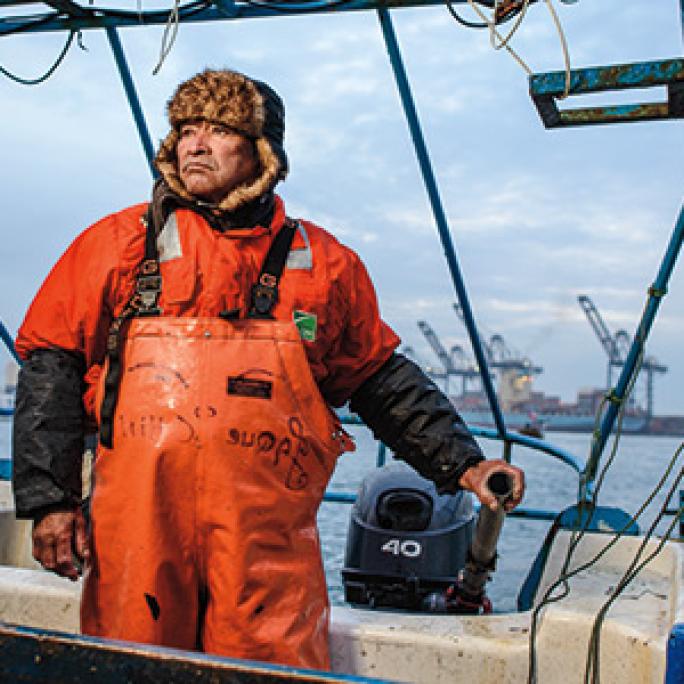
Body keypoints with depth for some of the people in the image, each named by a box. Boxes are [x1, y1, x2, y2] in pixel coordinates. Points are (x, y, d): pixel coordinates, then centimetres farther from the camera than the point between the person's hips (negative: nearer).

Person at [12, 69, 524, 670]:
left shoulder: (322, 262, 9)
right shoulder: (122, 242, 6)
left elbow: (381, 380, 15)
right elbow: (52, 365, 5)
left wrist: (462, 464, 9)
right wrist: (48, 498, -2)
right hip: (135, 535, 0)